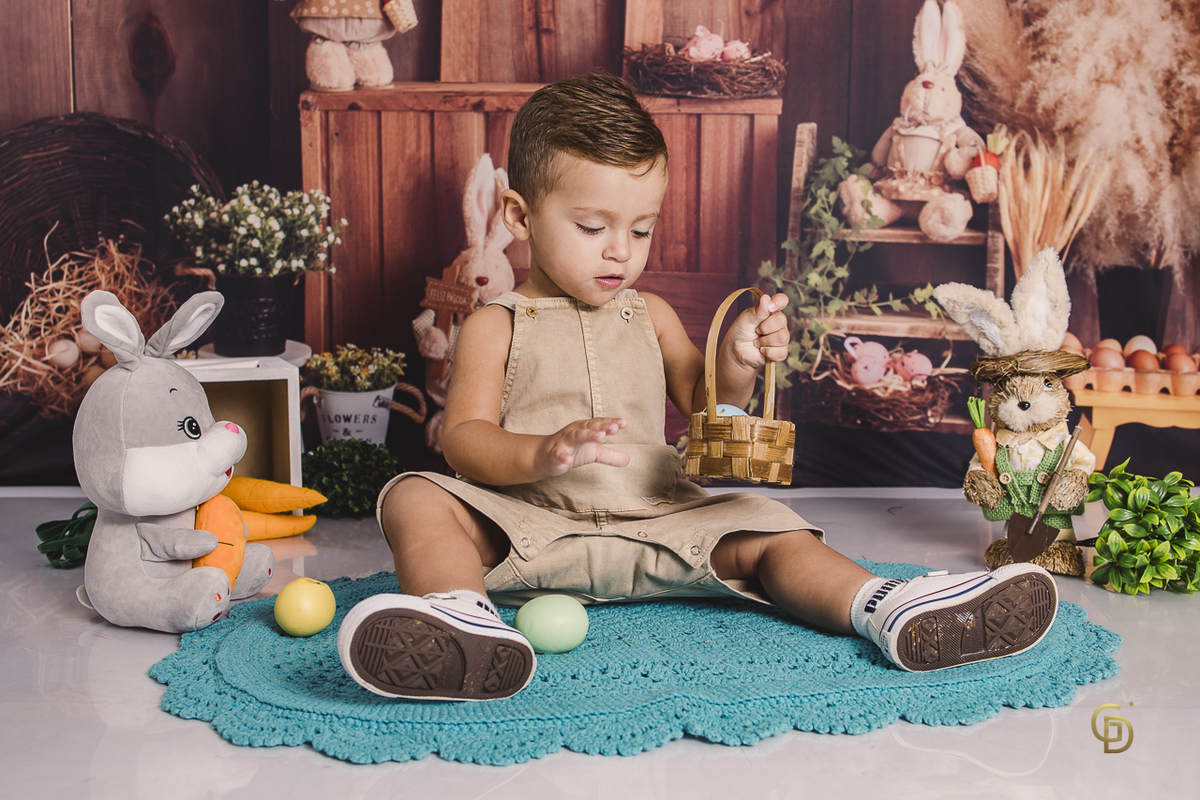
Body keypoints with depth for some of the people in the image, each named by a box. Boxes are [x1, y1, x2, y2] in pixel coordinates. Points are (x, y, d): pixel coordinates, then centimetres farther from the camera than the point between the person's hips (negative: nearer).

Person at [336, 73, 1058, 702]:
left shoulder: (650, 315, 16)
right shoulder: (498, 325, 3)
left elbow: (701, 401, 13)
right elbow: (464, 439, -8)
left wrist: (736, 364, -10)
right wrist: (544, 452, -30)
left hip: (654, 524, 3)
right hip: (528, 525, -3)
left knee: (767, 534, -17)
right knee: (417, 500, -28)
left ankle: (888, 609, -33)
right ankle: (462, 620, -55)